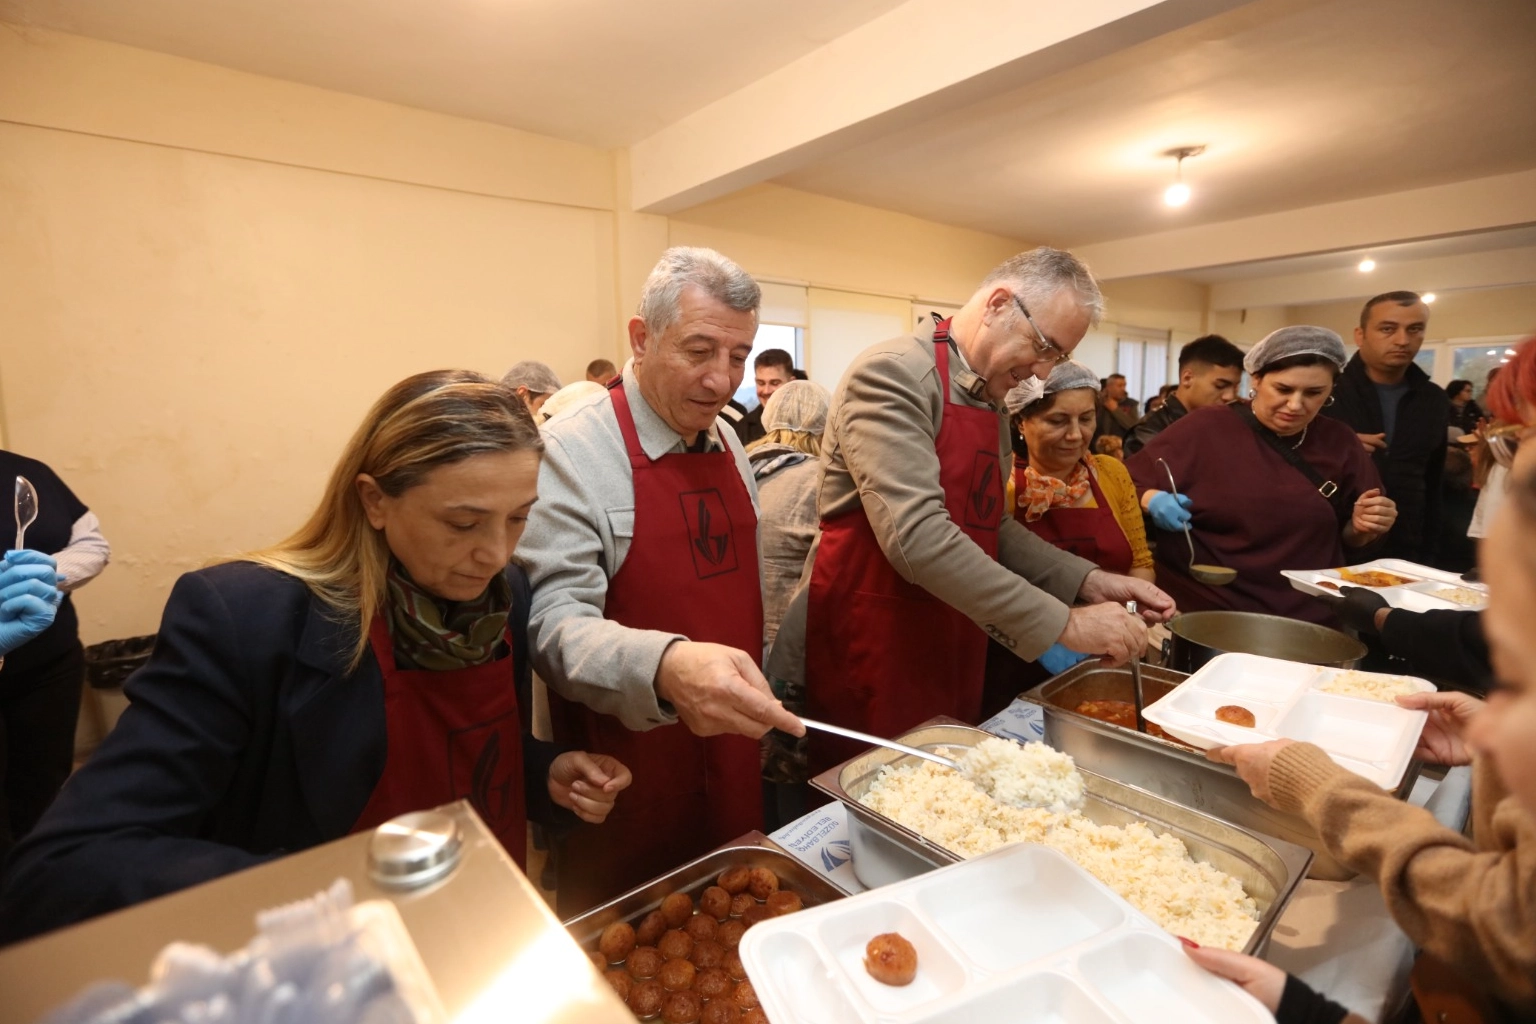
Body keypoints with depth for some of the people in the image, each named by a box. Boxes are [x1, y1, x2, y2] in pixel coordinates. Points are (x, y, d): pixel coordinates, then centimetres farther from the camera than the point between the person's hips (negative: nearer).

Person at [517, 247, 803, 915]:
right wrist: (666, 667, -41)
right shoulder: (572, 453, -17)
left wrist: (764, 710, 13)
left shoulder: (729, 446, 5)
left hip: (731, 762, 6)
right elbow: (553, 623, -24)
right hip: (626, 783, -6)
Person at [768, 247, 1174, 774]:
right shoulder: (891, 375, -17)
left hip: (951, 656, 8)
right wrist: (1063, 623, -23)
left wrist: (1086, 580, 2)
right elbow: (917, 537, -28)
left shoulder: (990, 403, 11)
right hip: (865, 654, -8)